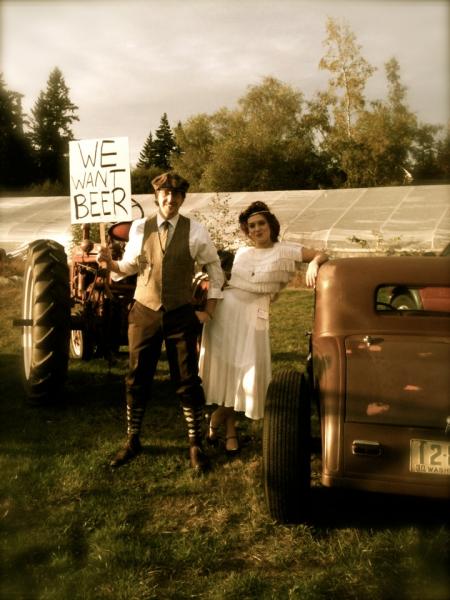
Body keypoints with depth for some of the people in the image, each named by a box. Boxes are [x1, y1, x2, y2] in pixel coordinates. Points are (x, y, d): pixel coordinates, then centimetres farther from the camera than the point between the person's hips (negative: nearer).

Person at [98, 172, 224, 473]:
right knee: (137, 380, 9)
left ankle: (196, 444, 23)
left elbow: (215, 269, 6)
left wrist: (209, 311, 2)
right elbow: (129, 267, 8)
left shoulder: (196, 231, -5)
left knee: (188, 381, 5)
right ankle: (132, 441, 29)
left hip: (181, 315, -1)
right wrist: (110, 262, -14)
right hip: (144, 313, 2)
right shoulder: (139, 228, -1)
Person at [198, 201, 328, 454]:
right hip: (224, 310, 3)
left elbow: (322, 255, -2)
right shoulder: (242, 252, 13)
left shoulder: (284, 251, 1)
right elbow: (230, 281, 13)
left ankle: (217, 419, 22)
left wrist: (313, 264, -22)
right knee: (223, 365, 5)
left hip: (253, 316, -3)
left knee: (243, 369, 0)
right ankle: (229, 427, 23)